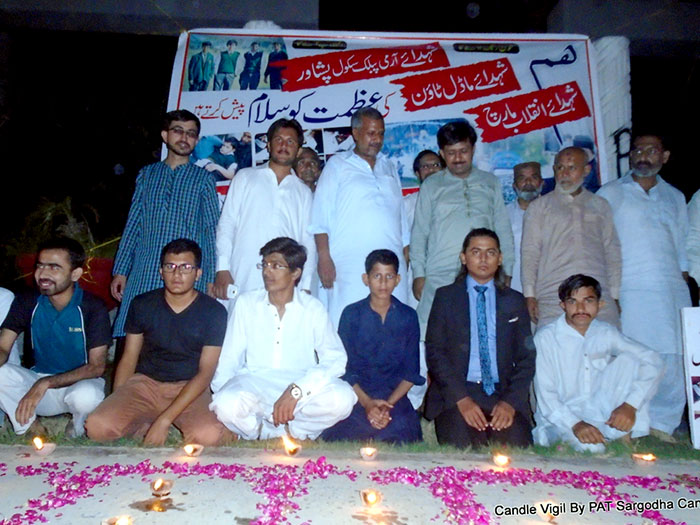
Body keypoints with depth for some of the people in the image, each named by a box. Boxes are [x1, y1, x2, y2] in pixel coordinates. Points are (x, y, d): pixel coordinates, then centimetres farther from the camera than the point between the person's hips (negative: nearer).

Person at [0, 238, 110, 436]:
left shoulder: (92, 308, -15)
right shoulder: (27, 303, -3)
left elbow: (96, 367, -17)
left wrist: (46, 383, -29)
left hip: (80, 383, -3)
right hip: (38, 380, 3)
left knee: (86, 396, -37)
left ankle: (78, 428, -1)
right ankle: (30, 428, -2)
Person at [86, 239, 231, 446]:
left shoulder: (214, 312, -5)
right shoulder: (142, 305, 4)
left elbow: (205, 372, -9)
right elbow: (128, 359, 10)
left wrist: (165, 419, -18)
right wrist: (115, 405, -5)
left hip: (189, 389, -1)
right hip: (144, 383, 2)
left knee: (208, 436, -31)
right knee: (97, 426, -25)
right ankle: (145, 424, 4)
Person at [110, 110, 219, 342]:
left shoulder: (203, 179, 7)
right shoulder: (147, 174, 14)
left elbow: (212, 231, 5)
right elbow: (133, 225, 14)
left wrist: (211, 279, -1)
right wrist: (120, 270, 8)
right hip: (144, 273, 2)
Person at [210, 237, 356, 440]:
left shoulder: (313, 308, 2)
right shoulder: (246, 303, 7)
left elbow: (336, 359, -9)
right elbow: (229, 359, 7)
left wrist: (296, 391, -23)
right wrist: (219, 396, -10)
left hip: (302, 388, 0)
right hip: (253, 383, 1)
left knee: (342, 398, -30)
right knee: (228, 404, -33)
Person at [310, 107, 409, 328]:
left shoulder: (388, 167, 23)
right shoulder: (337, 165, 9)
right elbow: (321, 216, 1)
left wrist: (406, 255, 15)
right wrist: (324, 258, -9)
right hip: (350, 266, -4)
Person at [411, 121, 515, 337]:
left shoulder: (491, 183, 16)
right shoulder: (431, 186, 12)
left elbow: (504, 231, 16)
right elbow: (419, 234, 10)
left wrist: (506, 272, 9)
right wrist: (419, 274, 2)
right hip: (440, 277, -1)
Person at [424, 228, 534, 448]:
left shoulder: (514, 301, 14)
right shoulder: (445, 296, 8)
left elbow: (526, 357, 10)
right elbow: (434, 352, 1)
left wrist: (511, 400, -7)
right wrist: (461, 398, -12)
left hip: (503, 394, 2)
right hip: (455, 394, -1)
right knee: (462, 448, -25)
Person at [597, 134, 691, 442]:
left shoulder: (675, 197, 21)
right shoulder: (610, 194, 9)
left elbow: (681, 247, 23)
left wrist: (683, 282, 13)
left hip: (672, 292, 4)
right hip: (630, 292, -4)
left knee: (673, 364, 1)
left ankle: (660, 428, 13)